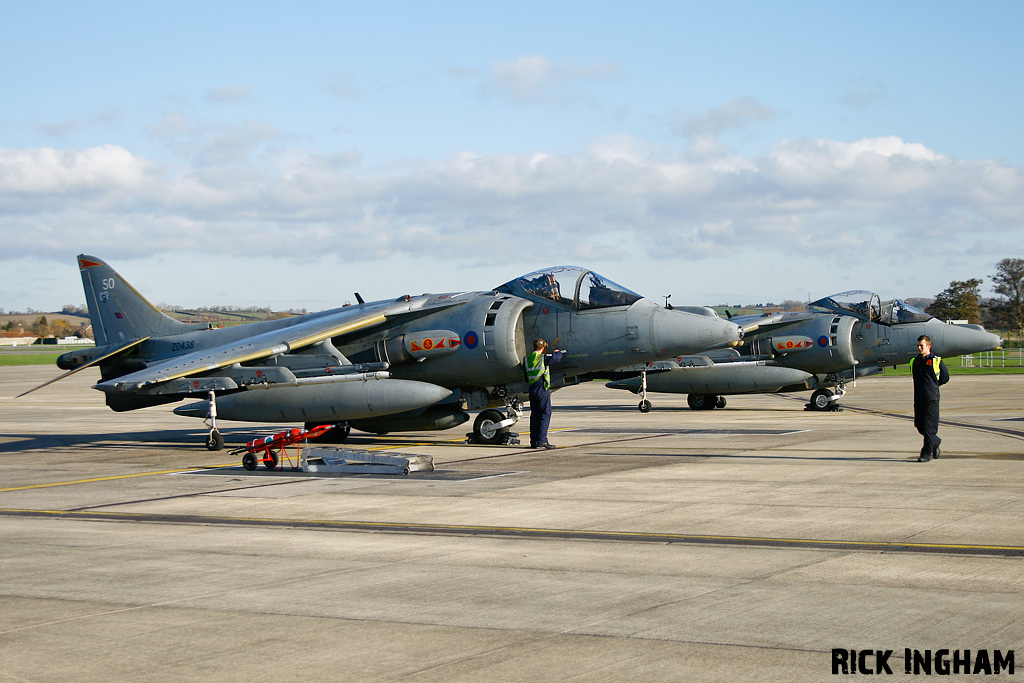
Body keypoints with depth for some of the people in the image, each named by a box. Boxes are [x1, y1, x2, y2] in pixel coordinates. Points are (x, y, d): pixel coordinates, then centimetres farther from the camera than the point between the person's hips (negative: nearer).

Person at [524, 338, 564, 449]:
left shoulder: (527, 359, 9)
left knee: (534, 414, 11)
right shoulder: (544, 358, -9)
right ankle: (541, 440, -12)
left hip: (532, 389, 7)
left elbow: (525, 377, 14)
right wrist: (557, 352, 23)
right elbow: (557, 358, 2)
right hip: (542, 389, -6)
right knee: (545, 414, -4)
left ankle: (533, 441, 11)